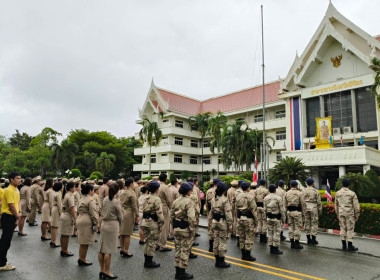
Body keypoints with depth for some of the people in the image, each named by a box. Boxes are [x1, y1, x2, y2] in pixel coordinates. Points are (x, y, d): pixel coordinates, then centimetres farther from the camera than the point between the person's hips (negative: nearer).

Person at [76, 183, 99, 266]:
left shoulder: (82, 199, 15)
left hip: (80, 220, 9)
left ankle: (81, 259, 25)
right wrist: (95, 223, -13)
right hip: (87, 222, -9)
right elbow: (93, 213, -17)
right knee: (85, 242, 1)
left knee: (83, 241, 17)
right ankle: (82, 260, 10)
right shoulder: (91, 199, -15)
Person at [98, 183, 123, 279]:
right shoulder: (116, 201, -14)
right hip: (113, 225, -7)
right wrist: (119, 225, 9)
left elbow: (102, 212, 11)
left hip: (104, 223, 7)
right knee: (108, 250, 1)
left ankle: (102, 270, 23)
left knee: (101, 249, 11)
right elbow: (120, 216, -8)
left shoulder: (105, 199, 3)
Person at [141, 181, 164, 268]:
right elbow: (159, 213, -17)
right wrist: (161, 224, -12)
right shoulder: (157, 199, -15)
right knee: (153, 242, 3)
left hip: (145, 221, 8)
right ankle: (149, 262, 10)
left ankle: (146, 261, 26)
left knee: (147, 241, 18)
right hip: (153, 223, -8)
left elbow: (143, 210, 13)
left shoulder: (146, 198, 9)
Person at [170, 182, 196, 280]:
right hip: (185, 229, -7)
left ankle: (177, 271, 26)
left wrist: (175, 225, 18)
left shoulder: (175, 201, 5)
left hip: (176, 228, 7)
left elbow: (171, 215, 10)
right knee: (185, 250, 5)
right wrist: (192, 230, -16)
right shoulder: (188, 202, -17)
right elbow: (191, 218, -24)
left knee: (178, 249, 16)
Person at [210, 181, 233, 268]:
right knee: (223, 242, 3)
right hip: (222, 222, -7)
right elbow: (228, 214, -17)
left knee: (216, 241, 13)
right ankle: (221, 262, 12)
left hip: (214, 221, 7)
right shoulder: (225, 200, -17)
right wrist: (230, 225, -10)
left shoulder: (213, 199, 4)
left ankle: (217, 261, 23)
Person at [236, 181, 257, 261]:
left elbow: (236, 209, 10)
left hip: (240, 218, 6)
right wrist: (256, 220, -4)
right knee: (249, 237, 2)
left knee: (241, 237, 13)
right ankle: (247, 255, 6)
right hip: (248, 219, -6)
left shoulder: (238, 197, 7)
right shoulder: (250, 197, -12)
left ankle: (243, 255, 20)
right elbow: (253, 210, -12)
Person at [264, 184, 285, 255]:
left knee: (270, 232, 11)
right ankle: (275, 249, 5)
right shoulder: (278, 198, -12)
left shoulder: (266, 198, 2)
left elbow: (264, 209, 6)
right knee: (277, 233, 2)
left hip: (269, 217, 5)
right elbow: (281, 210, -10)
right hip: (276, 218, -5)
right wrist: (283, 218, 0)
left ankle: (271, 248, 17)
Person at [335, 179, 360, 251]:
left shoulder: (338, 193, 2)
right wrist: (357, 214, 1)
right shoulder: (352, 193, -8)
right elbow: (356, 205, -8)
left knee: (343, 228, 9)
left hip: (341, 213, 3)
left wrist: (337, 213, 18)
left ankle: (344, 245, 12)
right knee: (350, 229, 2)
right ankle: (350, 246, 5)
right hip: (350, 213, -3)